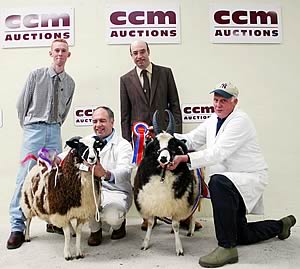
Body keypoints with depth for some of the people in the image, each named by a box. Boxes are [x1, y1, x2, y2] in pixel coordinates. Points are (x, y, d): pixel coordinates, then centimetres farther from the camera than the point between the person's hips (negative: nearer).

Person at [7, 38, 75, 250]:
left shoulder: (70, 83, 8)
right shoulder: (36, 75, -1)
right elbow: (22, 103, 5)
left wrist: (55, 127, 13)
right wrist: (28, 126, 8)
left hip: (55, 131, 3)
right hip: (34, 128, -3)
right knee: (25, 176, -7)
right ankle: (17, 227, 1)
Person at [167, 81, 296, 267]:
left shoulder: (240, 120, -19)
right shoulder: (212, 121, 6)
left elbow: (218, 153, -30)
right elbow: (191, 139, 4)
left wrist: (185, 158, -39)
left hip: (251, 178, -8)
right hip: (233, 182, 8)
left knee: (218, 182, -39)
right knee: (240, 236, 17)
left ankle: (227, 247, -29)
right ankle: (281, 225, 44)